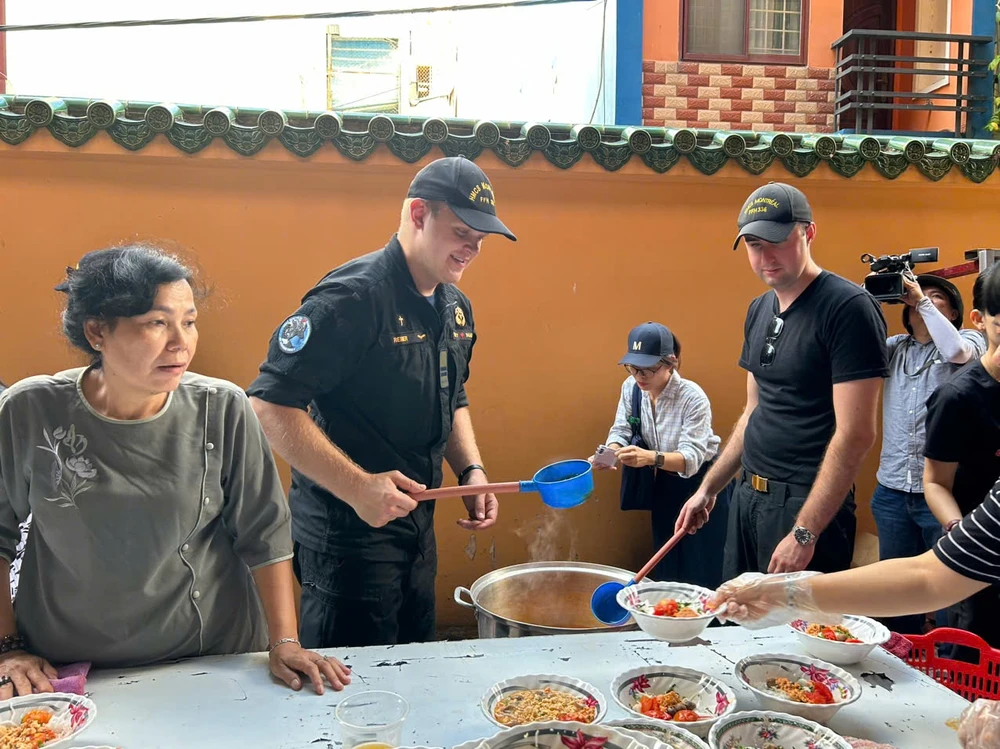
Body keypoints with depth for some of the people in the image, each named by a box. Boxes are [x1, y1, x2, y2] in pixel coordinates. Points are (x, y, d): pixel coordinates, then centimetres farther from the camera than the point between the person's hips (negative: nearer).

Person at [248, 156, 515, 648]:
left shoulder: (455, 307, 7)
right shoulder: (355, 297, -21)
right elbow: (270, 404, -25)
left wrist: (471, 470, 5)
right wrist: (357, 486, -29)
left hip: (417, 526, 9)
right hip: (347, 533, -8)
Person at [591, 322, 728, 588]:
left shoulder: (693, 397, -29)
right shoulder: (631, 387, -11)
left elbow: (692, 457, -35)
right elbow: (620, 430, -10)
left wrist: (651, 457, -53)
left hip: (701, 483, -5)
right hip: (665, 485, 5)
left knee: (702, 571, 3)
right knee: (666, 566, 18)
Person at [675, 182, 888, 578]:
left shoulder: (848, 308, -15)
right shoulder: (758, 310, 10)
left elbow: (855, 434, -19)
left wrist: (805, 532, -21)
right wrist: (708, 488, 16)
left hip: (809, 503, -7)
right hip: (747, 496, 8)